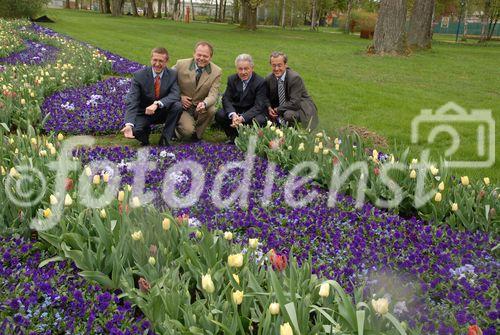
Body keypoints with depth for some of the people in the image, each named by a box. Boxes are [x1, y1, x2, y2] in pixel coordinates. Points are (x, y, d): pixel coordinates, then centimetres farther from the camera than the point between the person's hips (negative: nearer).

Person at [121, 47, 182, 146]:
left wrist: (157, 104, -40)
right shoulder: (139, 75, -14)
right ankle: (146, 130, 7)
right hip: (144, 113, -1)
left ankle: (165, 139, -13)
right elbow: (131, 102, -20)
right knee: (135, 130, -32)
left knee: (178, 106, -30)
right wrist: (129, 124, -37)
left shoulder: (173, 75, -8)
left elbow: (175, 95, -22)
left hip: (163, 111, 2)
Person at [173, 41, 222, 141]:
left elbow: (213, 95, -15)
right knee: (187, 130, -26)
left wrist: (204, 103, -38)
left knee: (211, 110, -31)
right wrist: (179, 96, -14)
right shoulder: (181, 64, -8)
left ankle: (196, 134, -3)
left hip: (200, 108, 2)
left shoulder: (216, 71, -7)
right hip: (182, 106, -2)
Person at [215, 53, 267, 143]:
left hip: (252, 112, -3)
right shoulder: (232, 79, 0)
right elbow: (226, 99, -6)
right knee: (219, 115, -22)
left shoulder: (260, 82, -13)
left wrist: (242, 118, -35)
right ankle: (234, 137, 3)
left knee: (259, 120, -35)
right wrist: (233, 114, -29)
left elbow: (258, 106, -20)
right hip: (235, 110, 4)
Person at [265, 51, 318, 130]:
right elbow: (268, 97, 10)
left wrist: (277, 110, -21)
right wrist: (269, 108, -11)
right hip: (282, 109, 6)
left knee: (288, 115, -35)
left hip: (300, 108, -6)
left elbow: (295, 103, -27)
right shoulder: (269, 78, -3)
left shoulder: (295, 78, -22)